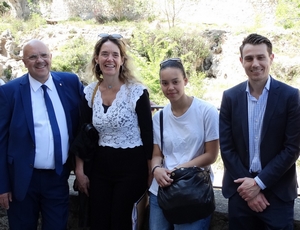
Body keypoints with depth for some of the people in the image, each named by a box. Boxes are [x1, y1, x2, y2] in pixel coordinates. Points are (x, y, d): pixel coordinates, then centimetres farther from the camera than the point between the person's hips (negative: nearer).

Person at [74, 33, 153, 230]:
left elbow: (147, 134, -8)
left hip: (131, 166, -4)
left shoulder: (138, 92, -12)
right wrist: (80, 171, 6)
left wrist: (151, 172, -5)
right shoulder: (89, 92, 2)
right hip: (99, 166, 4)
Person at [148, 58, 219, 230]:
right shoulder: (159, 117, 4)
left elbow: (211, 155, -7)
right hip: (161, 190, 4)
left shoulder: (207, 111, -9)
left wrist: (179, 169, -16)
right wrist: (157, 169, -15)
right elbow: (156, 155, 8)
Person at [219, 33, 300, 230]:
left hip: (277, 193, -1)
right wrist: (247, 185, -8)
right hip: (240, 190, 2)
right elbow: (226, 146, -1)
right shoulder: (230, 96, 1)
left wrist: (259, 182, -11)